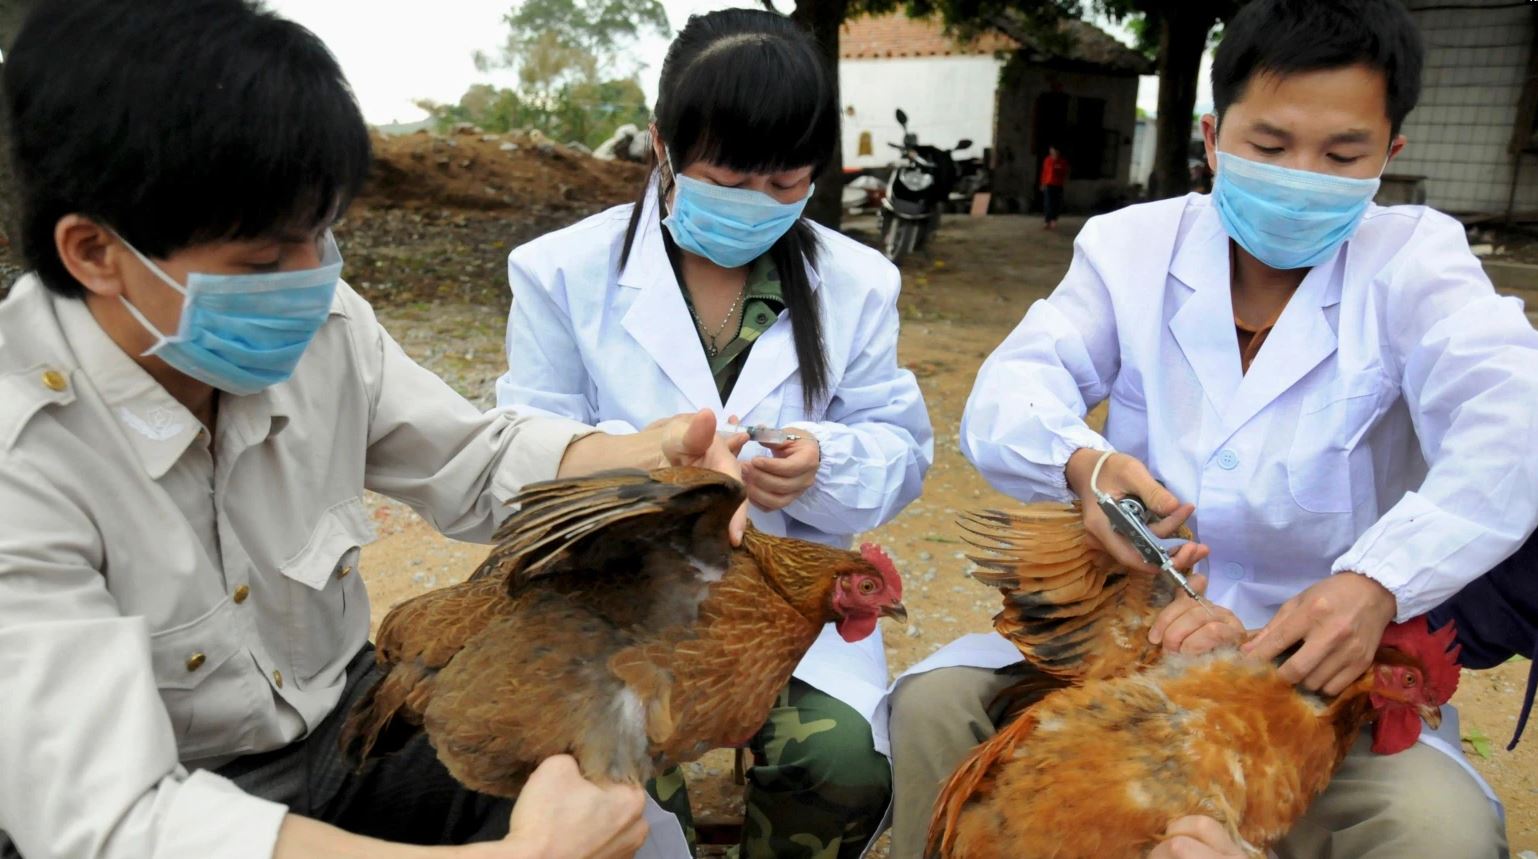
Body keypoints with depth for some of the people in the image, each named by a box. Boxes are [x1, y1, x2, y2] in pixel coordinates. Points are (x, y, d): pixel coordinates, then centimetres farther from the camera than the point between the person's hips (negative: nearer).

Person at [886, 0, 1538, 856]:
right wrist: (1083, 464, -37)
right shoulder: (1130, 245, 1)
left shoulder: (1412, 261, -3)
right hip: (1123, 626, 1)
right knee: (934, 705, -18)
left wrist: (1374, 584, -41)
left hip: (1324, 662, -1)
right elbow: (1008, 397, -12)